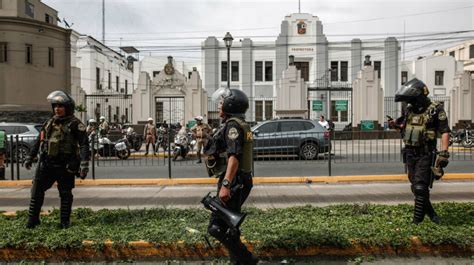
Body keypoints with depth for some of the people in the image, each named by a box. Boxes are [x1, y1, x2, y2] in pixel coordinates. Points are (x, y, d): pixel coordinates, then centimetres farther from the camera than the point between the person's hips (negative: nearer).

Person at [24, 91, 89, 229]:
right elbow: (39, 141, 20)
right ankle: (33, 219, 21)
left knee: (65, 194, 6)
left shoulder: (75, 124, -8)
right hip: (46, 163, 5)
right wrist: (30, 157, 23)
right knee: (37, 190, 7)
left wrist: (84, 164, -24)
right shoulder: (49, 123, 11)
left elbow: (84, 144, -15)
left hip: (65, 166, -5)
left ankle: (65, 221, 19)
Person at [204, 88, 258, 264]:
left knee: (217, 227, -8)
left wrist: (226, 185, -34)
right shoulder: (241, 124, 17)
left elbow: (234, 156, -27)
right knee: (228, 226, 18)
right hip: (241, 181, 10)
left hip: (233, 183, -10)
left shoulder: (233, 125, -14)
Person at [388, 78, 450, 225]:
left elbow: (445, 132, -12)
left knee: (420, 188, -8)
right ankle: (430, 213, 32)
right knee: (416, 187, 14)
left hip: (425, 155, -7)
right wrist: (395, 124, 2)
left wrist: (444, 152, -19)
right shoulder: (410, 109, 8)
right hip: (410, 154, 7)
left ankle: (417, 220, 1)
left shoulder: (435, 109, -9)